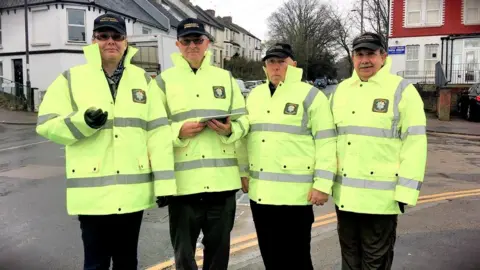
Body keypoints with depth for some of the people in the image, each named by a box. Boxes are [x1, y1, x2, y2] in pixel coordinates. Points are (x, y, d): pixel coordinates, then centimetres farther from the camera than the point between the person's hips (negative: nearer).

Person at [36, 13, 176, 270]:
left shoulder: (143, 80, 7)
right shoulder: (71, 78, 2)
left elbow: (158, 132, 1)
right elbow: (46, 125, 0)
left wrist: (164, 182, -4)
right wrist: (83, 122, -19)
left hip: (133, 191, 2)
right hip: (92, 192, -2)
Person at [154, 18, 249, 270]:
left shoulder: (225, 77, 12)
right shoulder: (164, 80, 4)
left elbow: (243, 120, 11)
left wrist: (229, 130, -9)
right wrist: (179, 131, -16)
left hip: (222, 179, 2)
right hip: (183, 181, -2)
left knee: (219, 249, 15)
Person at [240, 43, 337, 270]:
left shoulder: (310, 95, -6)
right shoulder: (254, 95, 13)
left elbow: (326, 142, -9)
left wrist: (323, 184, -13)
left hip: (295, 192, -6)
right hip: (260, 191, 6)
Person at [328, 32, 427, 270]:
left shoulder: (401, 90, -6)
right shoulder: (340, 90, 10)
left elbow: (414, 143, -10)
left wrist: (405, 190, -14)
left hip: (381, 195, -5)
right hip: (344, 193, 5)